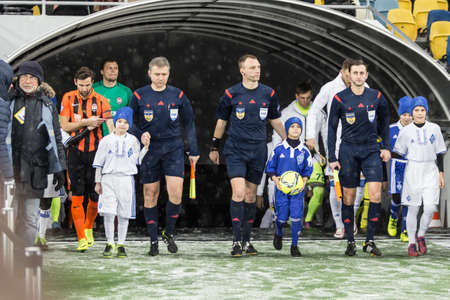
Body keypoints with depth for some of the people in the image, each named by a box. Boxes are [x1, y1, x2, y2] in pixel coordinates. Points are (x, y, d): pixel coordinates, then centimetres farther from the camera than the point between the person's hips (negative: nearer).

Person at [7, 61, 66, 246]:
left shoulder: (47, 106, 12)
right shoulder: (9, 101, 7)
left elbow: (56, 138, 15)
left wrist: (59, 169, 11)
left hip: (35, 169, 1)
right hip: (9, 167, -1)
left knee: (29, 218, 3)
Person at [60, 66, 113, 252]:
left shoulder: (101, 101, -1)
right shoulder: (68, 98, 2)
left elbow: (111, 128, -7)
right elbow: (64, 126, -1)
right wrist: (86, 122, -12)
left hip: (96, 151, 0)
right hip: (75, 151, 0)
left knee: (95, 197, 2)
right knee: (77, 196, -7)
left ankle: (88, 229, 29)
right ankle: (82, 239, -7)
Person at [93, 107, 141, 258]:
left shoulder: (133, 141, 9)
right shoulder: (106, 140, 7)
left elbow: (137, 160, 10)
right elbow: (99, 162, 8)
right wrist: (98, 182, 5)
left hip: (126, 179, 1)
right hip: (108, 179, -1)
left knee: (123, 214, 3)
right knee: (108, 212, -9)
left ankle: (121, 244, 11)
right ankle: (109, 243, 3)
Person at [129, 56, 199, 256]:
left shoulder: (178, 95, 3)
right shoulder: (139, 96, 0)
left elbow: (188, 124, 11)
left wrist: (194, 151, 10)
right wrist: (140, 135, -14)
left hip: (173, 149, 0)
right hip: (149, 151, 0)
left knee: (176, 193, -11)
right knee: (150, 195, 3)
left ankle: (169, 233, 10)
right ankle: (153, 240, 12)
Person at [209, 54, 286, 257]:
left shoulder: (268, 94, 4)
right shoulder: (231, 94, -3)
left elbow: (275, 120, 17)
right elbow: (221, 121, 9)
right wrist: (215, 147, 14)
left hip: (258, 151, 3)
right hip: (235, 150, -3)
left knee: (251, 196, 8)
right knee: (238, 193, -14)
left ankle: (247, 240, 18)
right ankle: (236, 241, -11)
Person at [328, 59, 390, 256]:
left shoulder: (376, 97, 2)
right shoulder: (340, 99, -3)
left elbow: (384, 122, 16)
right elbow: (332, 128, 3)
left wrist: (386, 147, 8)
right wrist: (332, 158, -2)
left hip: (371, 150, 1)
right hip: (348, 150, -1)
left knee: (375, 195, -11)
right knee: (348, 198, 2)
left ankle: (369, 241, -3)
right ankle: (350, 242, 12)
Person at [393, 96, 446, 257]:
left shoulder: (434, 129, 6)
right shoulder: (406, 131, 2)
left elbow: (439, 153, 11)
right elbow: (398, 153, 9)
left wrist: (441, 173, 8)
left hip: (430, 172, 1)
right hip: (412, 172, -1)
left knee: (430, 208, -10)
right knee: (413, 209, 1)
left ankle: (421, 236, 14)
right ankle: (412, 243, 12)